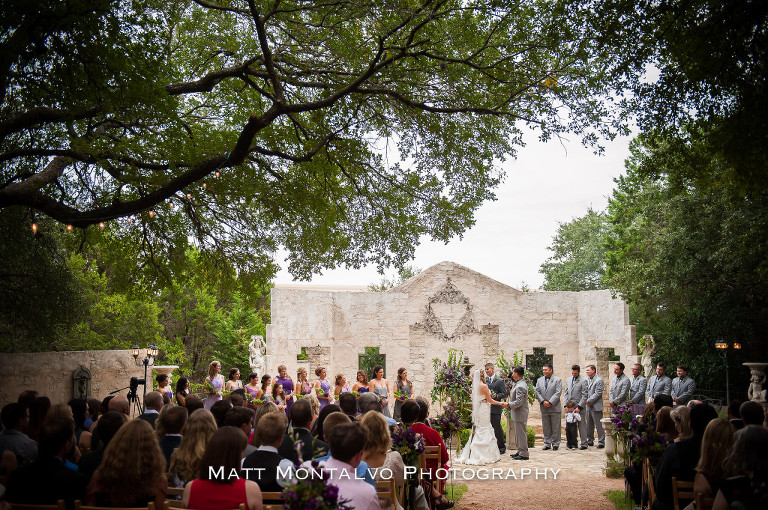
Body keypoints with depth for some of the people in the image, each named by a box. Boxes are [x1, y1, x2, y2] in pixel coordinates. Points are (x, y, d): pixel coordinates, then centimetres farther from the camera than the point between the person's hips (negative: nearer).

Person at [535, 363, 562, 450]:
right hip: (544, 408, 4)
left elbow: (558, 393, -9)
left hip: (555, 408, -4)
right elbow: (537, 392, 5)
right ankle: (547, 444, 15)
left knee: (555, 428, 2)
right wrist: (543, 401, -10)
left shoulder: (557, 380, -1)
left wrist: (550, 402, -16)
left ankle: (555, 444, 10)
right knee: (546, 428, 8)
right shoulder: (539, 380, 11)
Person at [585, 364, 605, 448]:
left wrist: (589, 401, -13)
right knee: (589, 424, 13)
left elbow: (598, 393, -15)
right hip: (588, 406, 8)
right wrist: (586, 401, 2)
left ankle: (601, 442, 0)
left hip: (596, 406, -8)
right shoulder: (587, 379, 14)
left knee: (599, 425, -4)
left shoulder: (599, 380, -10)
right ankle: (590, 440, 23)